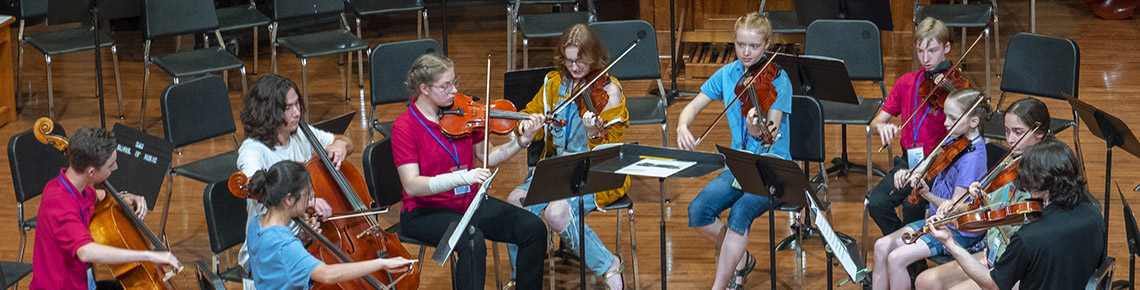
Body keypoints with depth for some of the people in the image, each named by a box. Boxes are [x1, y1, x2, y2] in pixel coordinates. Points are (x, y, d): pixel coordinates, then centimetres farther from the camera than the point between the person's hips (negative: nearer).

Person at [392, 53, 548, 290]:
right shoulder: (404, 127, -14)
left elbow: (488, 158, 9)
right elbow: (411, 185, -23)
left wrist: (521, 141, -9)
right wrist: (462, 177, -35)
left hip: (470, 201, 6)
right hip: (426, 211, -6)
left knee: (533, 228, -11)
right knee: (472, 241, -36)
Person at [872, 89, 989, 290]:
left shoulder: (972, 157, -23)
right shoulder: (954, 140, 3)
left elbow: (954, 209, -23)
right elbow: (927, 167, 8)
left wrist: (926, 193, -37)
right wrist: (907, 174, -14)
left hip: (959, 231, -9)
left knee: (896, 258, -19)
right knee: (882, 246, 0)